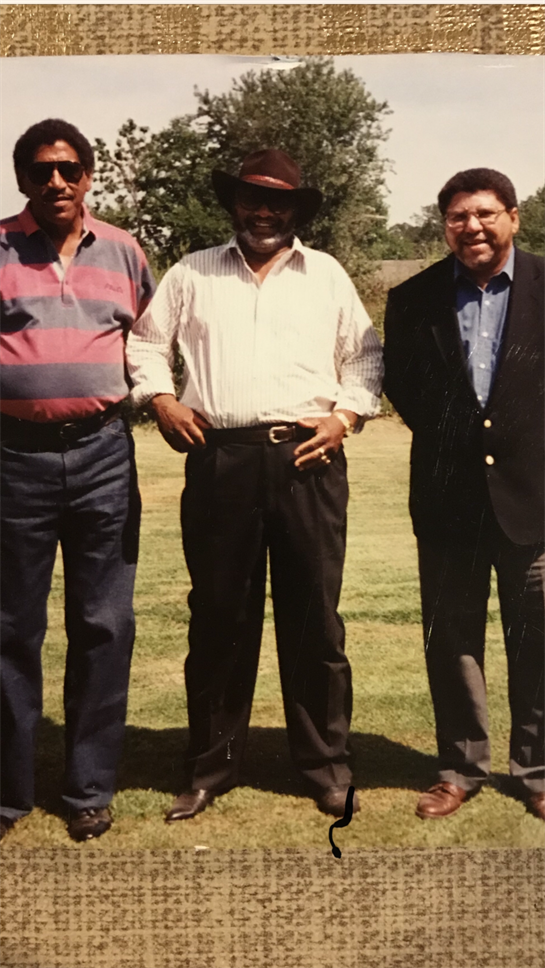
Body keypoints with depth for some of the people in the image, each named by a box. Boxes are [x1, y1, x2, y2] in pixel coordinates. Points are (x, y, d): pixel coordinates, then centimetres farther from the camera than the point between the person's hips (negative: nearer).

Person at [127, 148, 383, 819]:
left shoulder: (327, 275, 15)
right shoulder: (194, 273, 15)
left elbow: (366, 356, 15)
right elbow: (145, 340, 19)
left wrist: (345, 416, 1)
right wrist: (161, 398, 3)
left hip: (307, 459, 0)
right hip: (220, 459, 1)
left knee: (315, 618, 3)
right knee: (219, 618, 6)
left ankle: (327, 765, 17)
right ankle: (210, 769, 18)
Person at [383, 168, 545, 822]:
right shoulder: (414, 300, 4)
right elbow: (400, 383, 11)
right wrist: (444, 435, 4)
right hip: (448, 497, 2)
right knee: (450, 639, 10)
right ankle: (460, 767, 25)